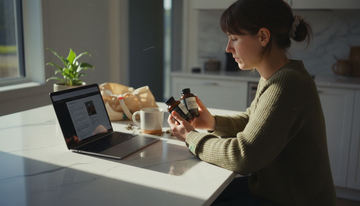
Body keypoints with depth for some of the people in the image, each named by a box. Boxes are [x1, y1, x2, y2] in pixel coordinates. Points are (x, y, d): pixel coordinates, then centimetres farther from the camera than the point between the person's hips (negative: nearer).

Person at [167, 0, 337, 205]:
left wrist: (191, 137, -13)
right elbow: (250, 120, 15)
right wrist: (214, 123, -2)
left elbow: (242, 156, -27)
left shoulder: (287, 85, -28)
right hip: (272, 186, 8)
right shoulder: (274, 77, 2)